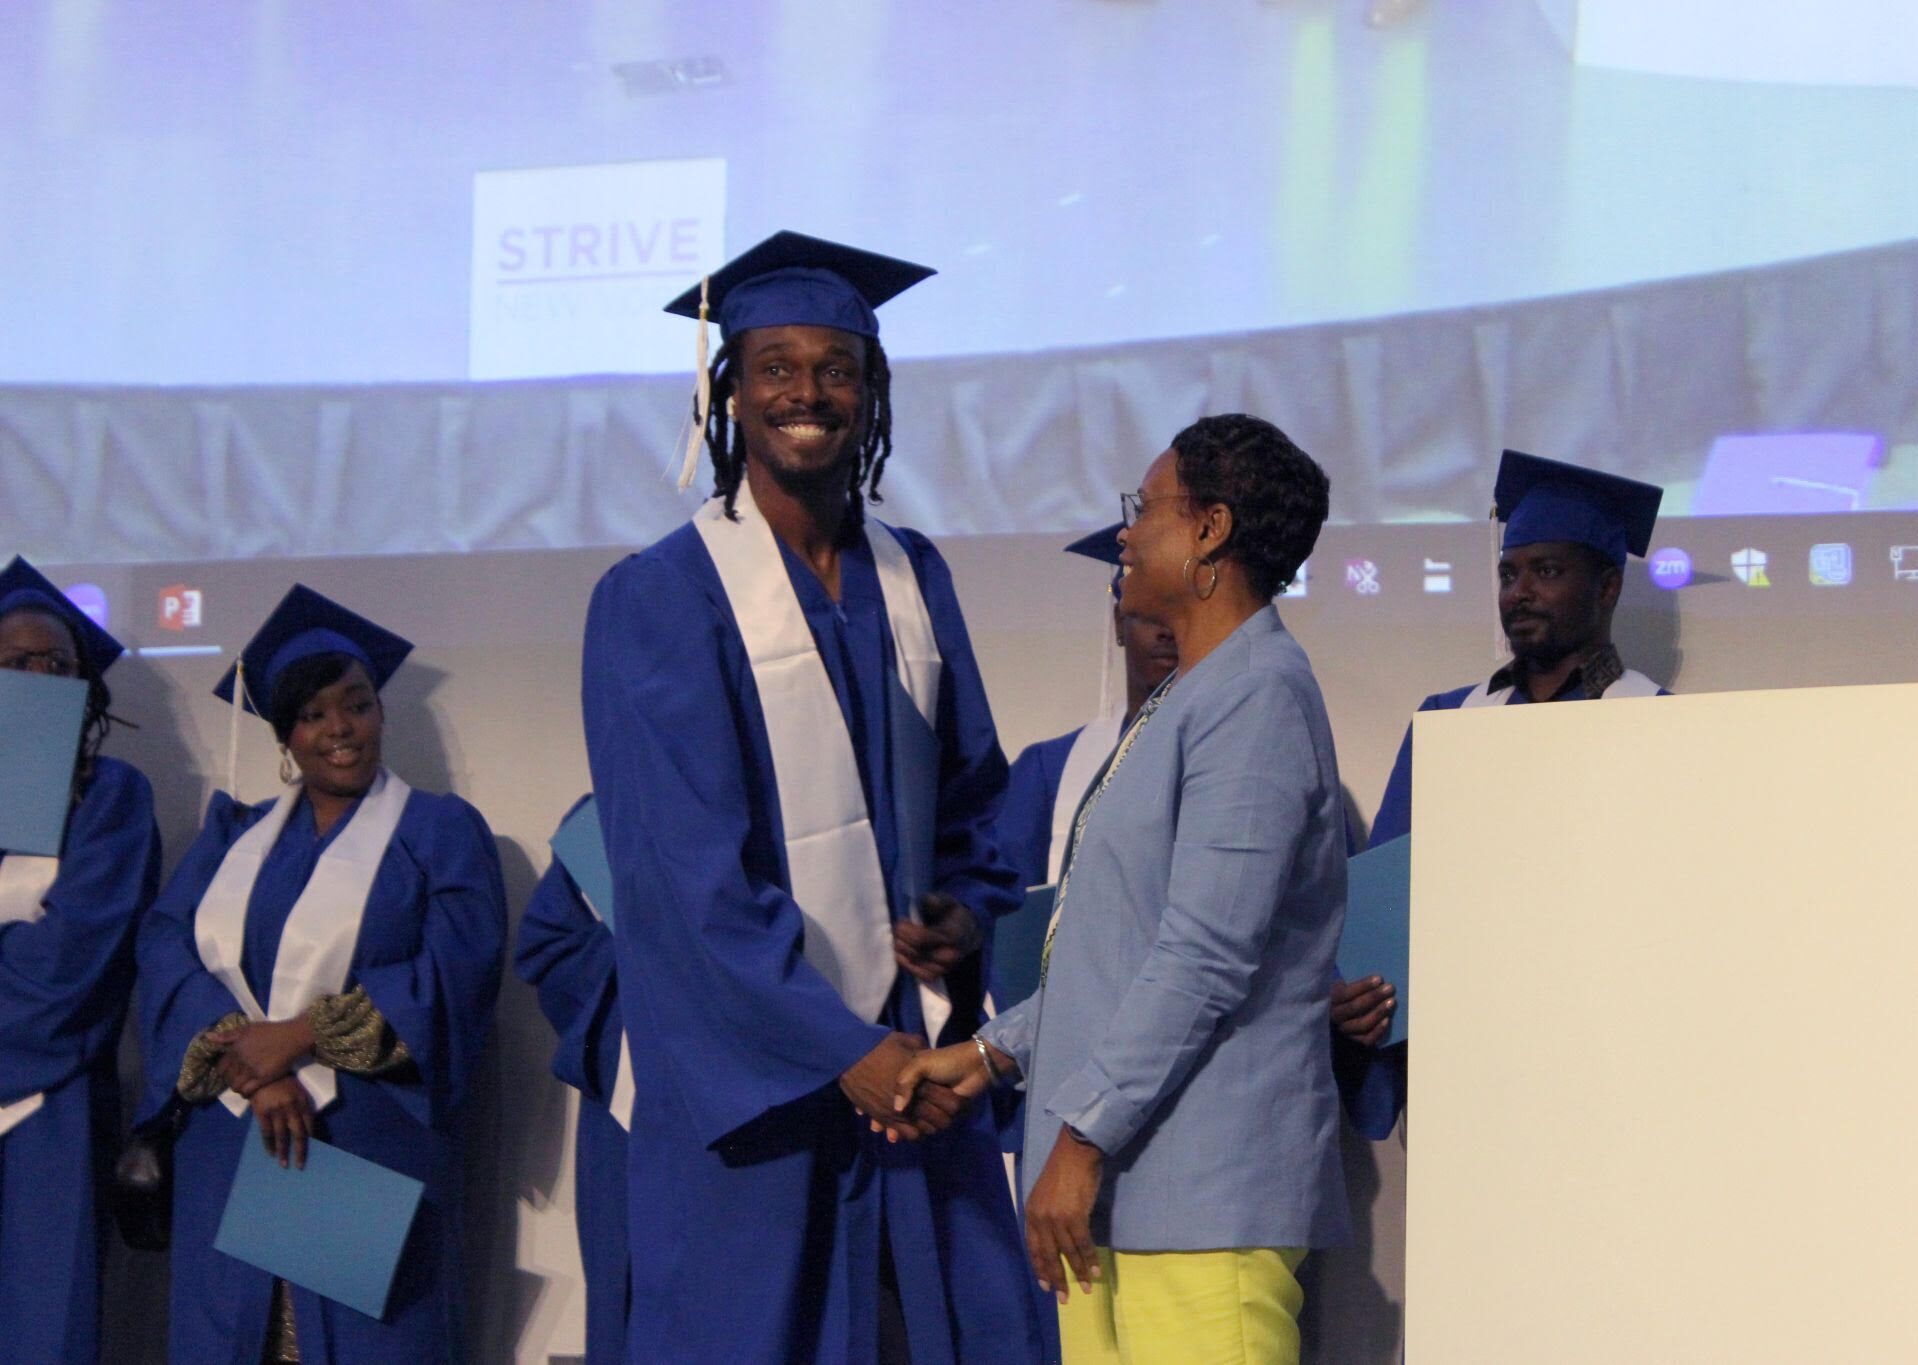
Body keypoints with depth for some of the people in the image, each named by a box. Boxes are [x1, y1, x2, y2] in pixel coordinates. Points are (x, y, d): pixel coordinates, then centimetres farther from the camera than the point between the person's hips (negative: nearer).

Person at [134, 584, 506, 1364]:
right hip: (228, 1147, 3)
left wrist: (303, 1035, -13)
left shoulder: (441, 831, 6)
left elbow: (458, 972, -7)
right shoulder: (234, 831, 17)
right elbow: (165, 945, 2)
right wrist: (249, 1064, -14)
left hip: (372, 1145, -3)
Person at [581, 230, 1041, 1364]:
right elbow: (689, 872, -13)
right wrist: (843, 1051, -18)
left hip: (914, 1057, 5)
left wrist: (969, 912, -3)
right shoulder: (658, 600, -6)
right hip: (751, 1078, -5)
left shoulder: (913, 580, 11)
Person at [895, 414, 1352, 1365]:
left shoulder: (1258, 697, -12)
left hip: (1204, 1190, -10)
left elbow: (1206, 956, -19)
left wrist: (1084, 1137, -18)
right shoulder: (1177, 706, 21)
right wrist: (996, 1050, 17)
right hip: (1115, 1184, 10)